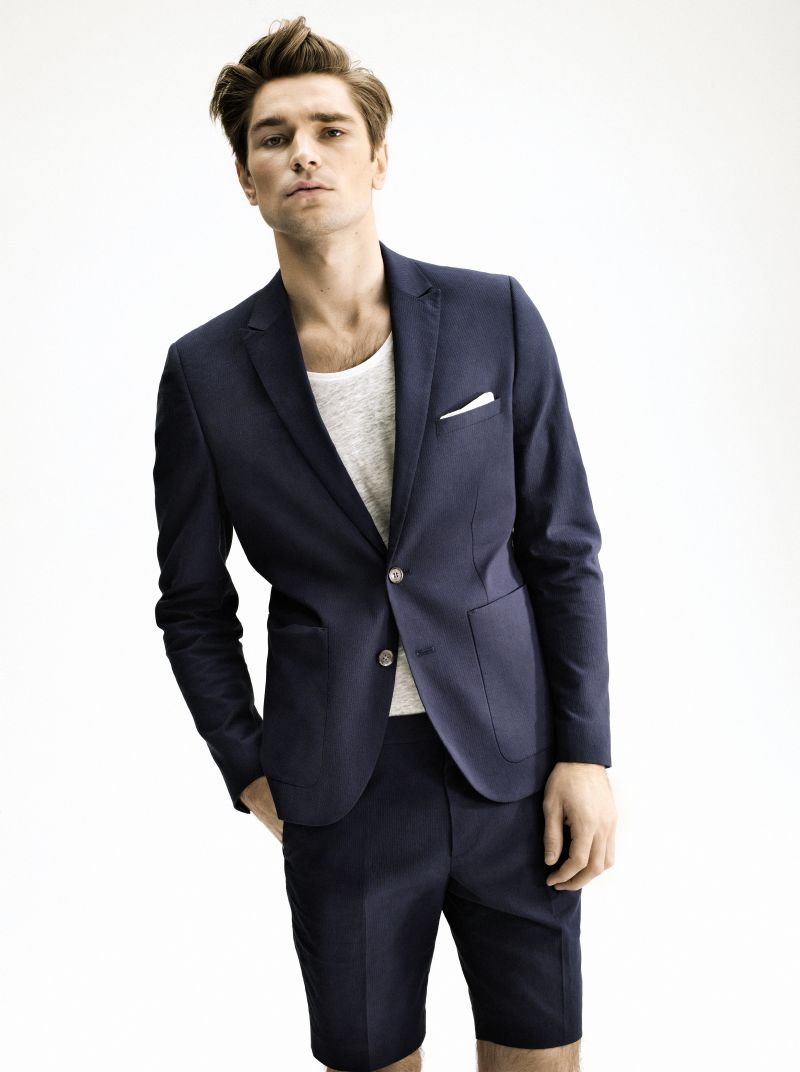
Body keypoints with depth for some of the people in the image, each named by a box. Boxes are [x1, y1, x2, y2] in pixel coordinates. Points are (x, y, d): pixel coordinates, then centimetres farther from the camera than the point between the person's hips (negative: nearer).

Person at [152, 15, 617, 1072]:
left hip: (510, 765, 1)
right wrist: (250, 769, 3)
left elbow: (564, 548, 1)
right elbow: (193, 604, 6)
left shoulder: (494, 318, -3)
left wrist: (586, 751, -2)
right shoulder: (205, 371, -3)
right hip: (339, 787, 0)